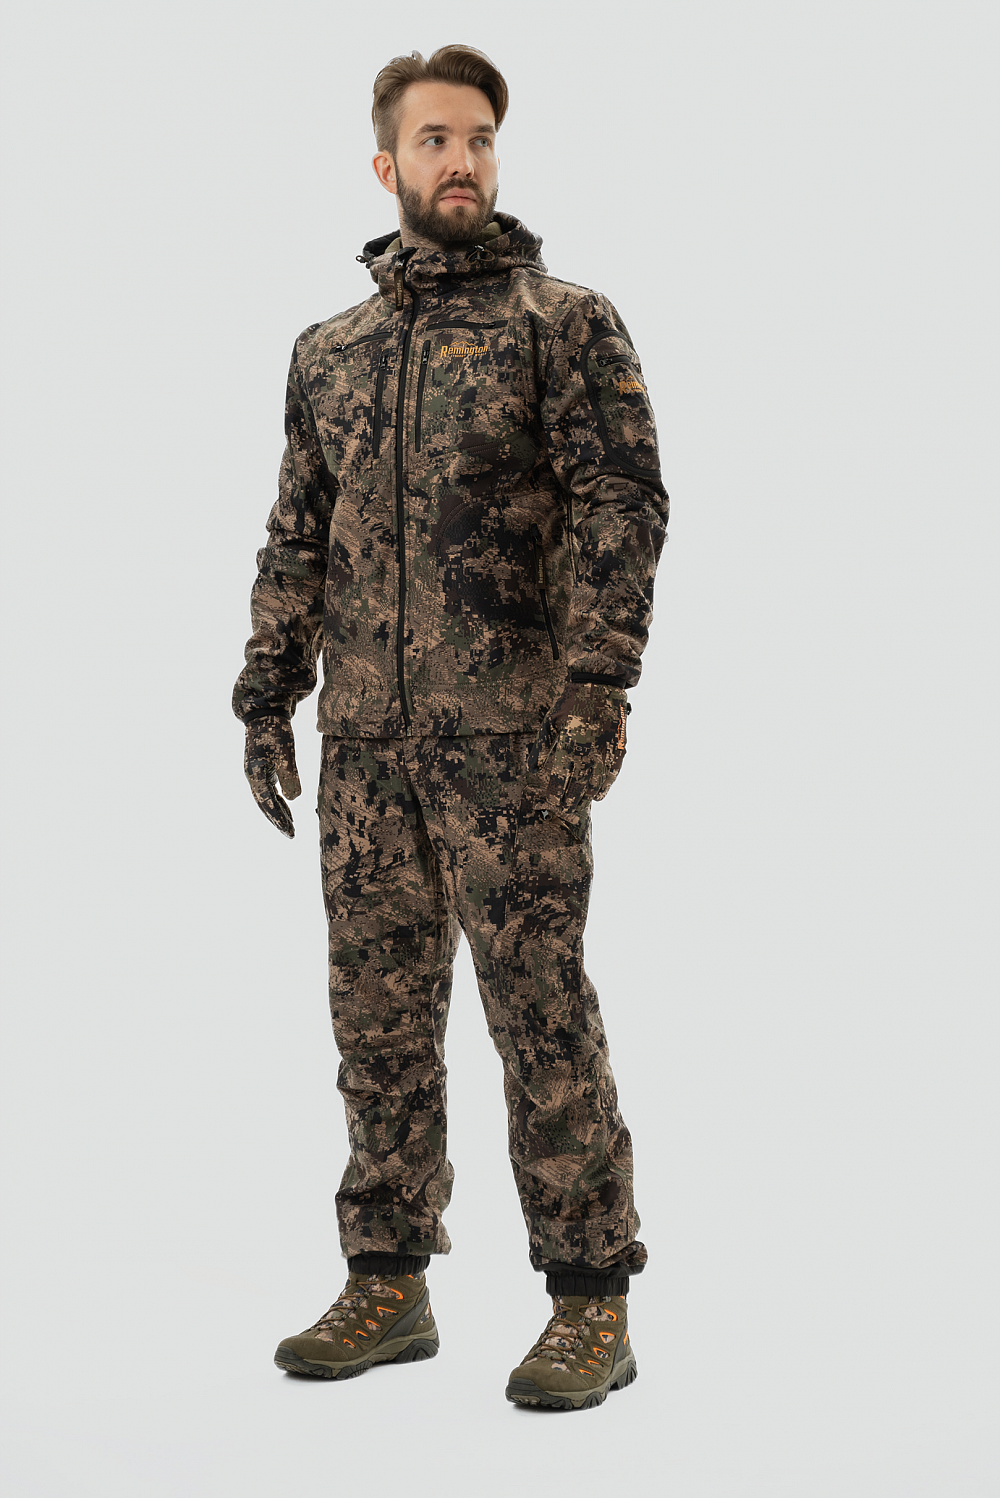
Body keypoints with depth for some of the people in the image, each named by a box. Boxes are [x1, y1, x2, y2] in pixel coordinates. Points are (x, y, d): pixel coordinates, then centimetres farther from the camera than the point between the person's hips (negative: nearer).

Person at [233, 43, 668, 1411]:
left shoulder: (566, 321, 1)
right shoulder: (328, 351, 17)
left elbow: (622, 504, -7)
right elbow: (295, 538, 19)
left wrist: (597, 687, -17)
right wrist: (266, 694, 11)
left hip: (510, 733, -5)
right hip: (367, 737, 5)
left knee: (542, 1010, -3)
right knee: (378, 1016, 9)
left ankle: (592, 1305, 7)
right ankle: (388, 1284, 21)